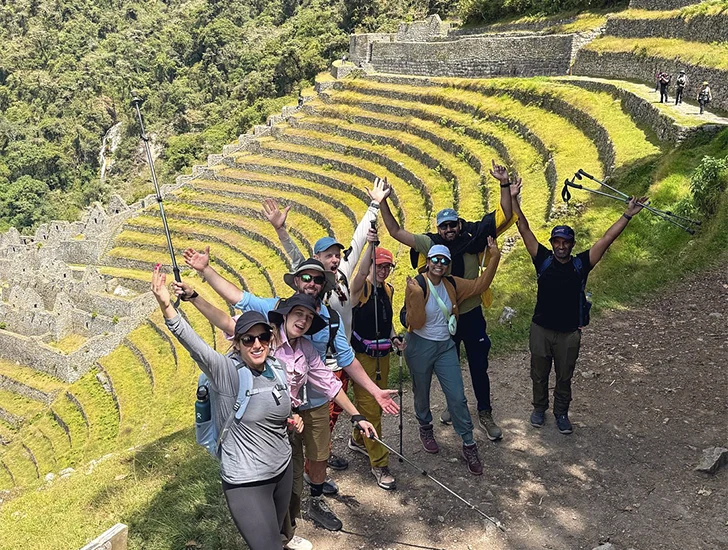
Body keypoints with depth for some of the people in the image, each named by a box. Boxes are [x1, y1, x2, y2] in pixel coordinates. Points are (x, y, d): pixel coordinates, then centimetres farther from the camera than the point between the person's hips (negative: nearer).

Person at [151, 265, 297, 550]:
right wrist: (166, 306, -50)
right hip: (247, 483, -6)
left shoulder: (276, 369, -2)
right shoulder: (225, 371, -19)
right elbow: (191, 342, -36)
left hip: (283, 470, 7)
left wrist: (291, 418, -1)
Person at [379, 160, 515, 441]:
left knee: (479, 366, 9)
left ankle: (485, 413, 26)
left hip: (471, 315, -1)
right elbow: (395, 232, -7)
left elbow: (505, 217, -14)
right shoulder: (430, 244, -10)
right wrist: (383, 203, -15)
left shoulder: (473, 238, -12)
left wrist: (504, 184, -25)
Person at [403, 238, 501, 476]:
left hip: (445, 346, 4)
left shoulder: (452, 284, -2)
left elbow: (479, 285, 6)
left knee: (457, 397, 1)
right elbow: (416, 323, -21)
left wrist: (494, 257, -3)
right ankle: (425, 429, 46)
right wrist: (416, 295, -36)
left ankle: (469, 446, 13)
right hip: (420, 347, -3)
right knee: (421, 394, 17)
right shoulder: (417, 285, -18)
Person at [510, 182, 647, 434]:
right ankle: (539, 408, 38)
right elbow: (524, 229, -10)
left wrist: (628, 215, -13)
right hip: (541, 329, 0)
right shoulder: (543, 260, -7)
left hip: (569, 332, 0)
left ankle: (561, 413, 36)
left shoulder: (581, 264, -6)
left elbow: (607, 239, -9)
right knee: (539, 374, 16)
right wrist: (513, 200, -15)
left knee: (564, 377, 16)